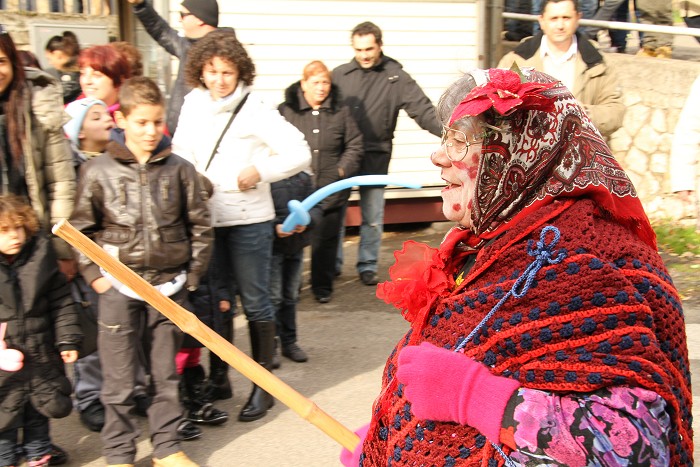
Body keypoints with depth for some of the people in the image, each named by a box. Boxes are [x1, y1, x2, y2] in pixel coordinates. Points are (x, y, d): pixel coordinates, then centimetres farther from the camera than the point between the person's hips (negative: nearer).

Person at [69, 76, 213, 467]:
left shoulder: (179, 169, 1)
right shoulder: (98, 171, -3)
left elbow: (200, 225, 6)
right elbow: (81, 229, 4)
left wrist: (192, 275, 4)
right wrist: (94, 274, -3)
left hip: (169, 285, 2)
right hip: (118, 285, -1)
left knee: (167, 372, 12)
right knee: (120, 378, 5)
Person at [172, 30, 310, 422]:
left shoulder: (255, 110, -9)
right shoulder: (193, 105, 6)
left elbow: (300, 154, -11)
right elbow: (181, 154, 15)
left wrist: (260, 172, -23)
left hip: (248, 220, -5)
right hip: (206, 220, 5)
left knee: (255, 301, 4)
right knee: (216, 300, 14)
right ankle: (218, 376, 29)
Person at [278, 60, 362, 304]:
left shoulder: (340, 112, 8)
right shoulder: (286, 110, 2)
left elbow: (354, 146, 12)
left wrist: (342, 169, -3)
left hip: (331, 190, 1)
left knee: (325, 240, 6)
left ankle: (323, 287, 21)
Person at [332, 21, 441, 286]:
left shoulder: (396, 78, -3)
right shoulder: (339, 75, 3)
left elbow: (423, 111, -11)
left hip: (375, 157, -1)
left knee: (372, 217, 6)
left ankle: (367, 265, 21)